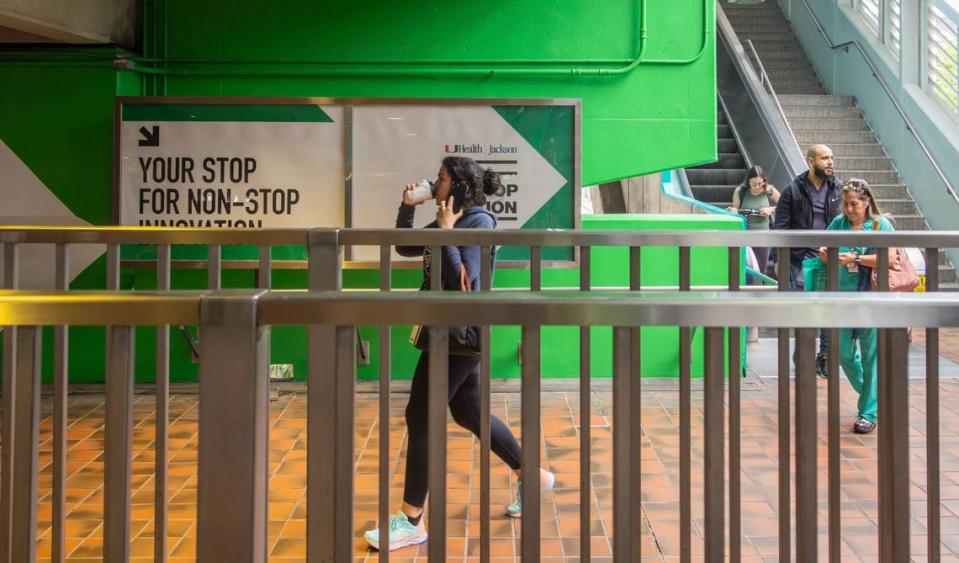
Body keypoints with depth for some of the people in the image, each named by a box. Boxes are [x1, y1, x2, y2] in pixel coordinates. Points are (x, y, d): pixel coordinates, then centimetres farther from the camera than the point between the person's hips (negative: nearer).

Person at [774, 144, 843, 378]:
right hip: (802, 258, -2)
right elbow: (780, 226, -1)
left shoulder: (838, 189, 8)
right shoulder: (793, 190, 0)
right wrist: (779, 258, -8)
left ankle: (825, 356, 14)